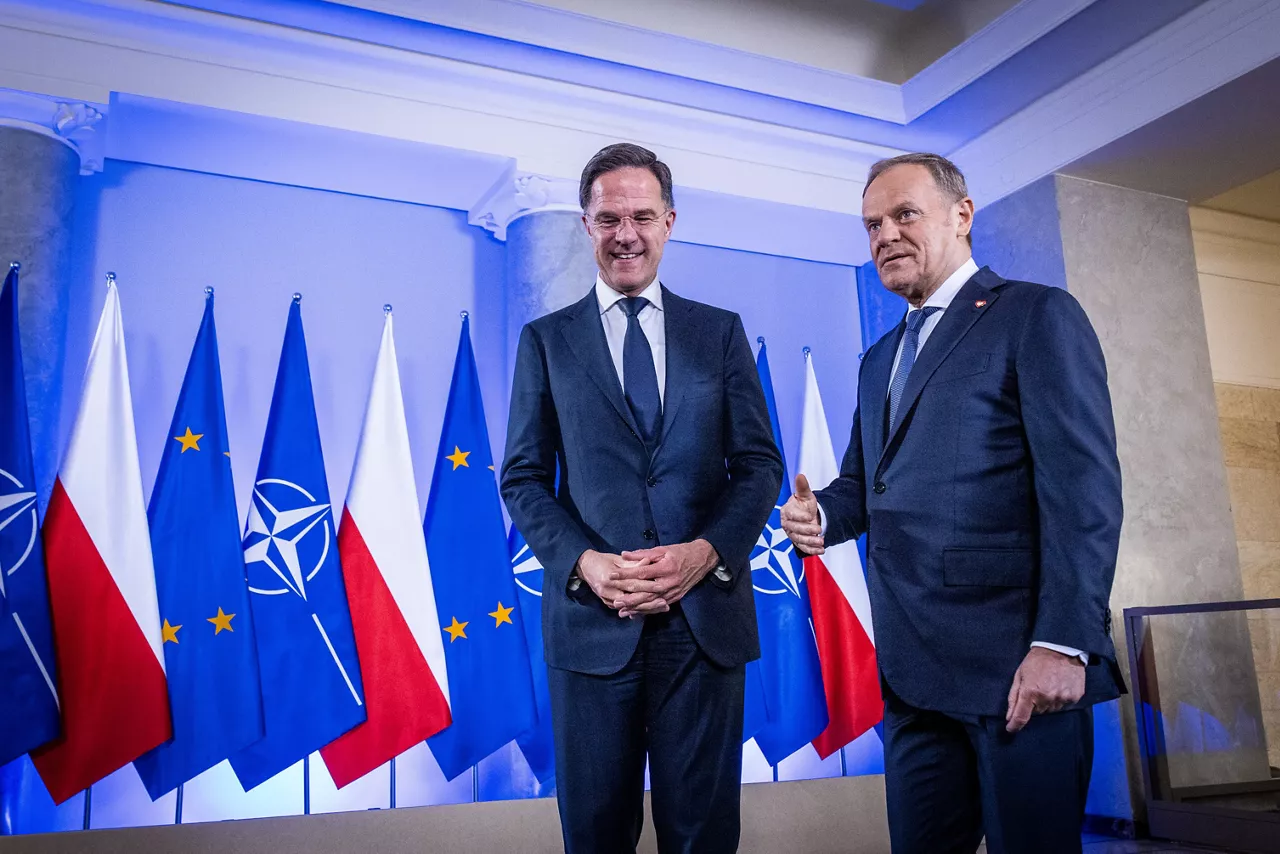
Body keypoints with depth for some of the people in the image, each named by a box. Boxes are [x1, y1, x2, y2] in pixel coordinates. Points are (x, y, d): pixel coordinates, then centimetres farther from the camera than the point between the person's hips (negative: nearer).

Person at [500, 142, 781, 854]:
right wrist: (584, 563, -12)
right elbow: (524, 478, 5)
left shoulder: (722, 332, 10)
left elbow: (760, 464, 6)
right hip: (592, 619, 0)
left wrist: (706, 552, -12)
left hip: (706, 616, 1)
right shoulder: (546, 340, 8)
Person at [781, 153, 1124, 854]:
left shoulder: (1039, 317, -3)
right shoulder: (878, 360, 21)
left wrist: (1063, 642, -19)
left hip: (1017, 664, -6)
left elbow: (1083, 488, -12)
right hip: (911, 668, 7)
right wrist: (821, 515, -2)